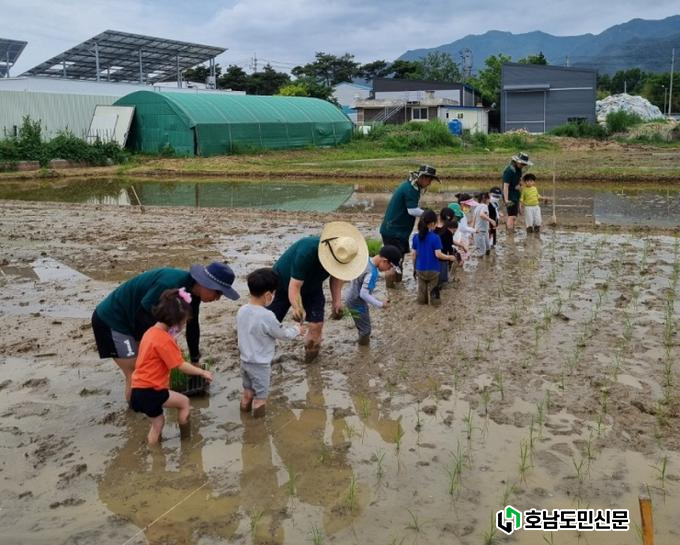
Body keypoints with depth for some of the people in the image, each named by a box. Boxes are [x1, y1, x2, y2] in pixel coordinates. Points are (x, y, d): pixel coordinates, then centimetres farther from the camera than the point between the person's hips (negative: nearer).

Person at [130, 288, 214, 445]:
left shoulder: (152, 332, 10)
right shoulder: (164, 340, -19)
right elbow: (181, 366, -16)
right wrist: (203, 372, -5)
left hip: (140, 390, 9)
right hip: (149, 392, -9)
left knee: (158, 421, 19)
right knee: (184, 402, 2)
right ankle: (186, 437, 15)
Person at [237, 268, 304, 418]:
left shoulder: (242, 311, -7)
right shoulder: (267, 316, -27)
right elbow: (281, 333, -13)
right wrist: (297, 330, 6)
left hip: (245, 360, 7)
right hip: (260, 365, -7)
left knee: (247, 392, 28)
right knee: (260, 397, 14)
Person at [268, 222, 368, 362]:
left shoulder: (340, 255, -24)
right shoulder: (306, 252, -43)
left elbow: (336, 276, -3)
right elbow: (294, 287, -40)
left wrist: (337, 301, -12)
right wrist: (298, 308, -56)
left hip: (312, 288, 4)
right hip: (283, 283, -4)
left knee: (316, 325, -5)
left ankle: (311, 355, 18)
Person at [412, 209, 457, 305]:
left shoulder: (416, 237, -3)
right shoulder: (435, 238, -18)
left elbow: (414, 254, 3)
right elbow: (438, 254, -22)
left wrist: (415, 266, 15)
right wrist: (449, 257, -6)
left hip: (420, 269, 4)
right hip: (433, 269, -4)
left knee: (421, 288, 17)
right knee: (433, 287, 11)